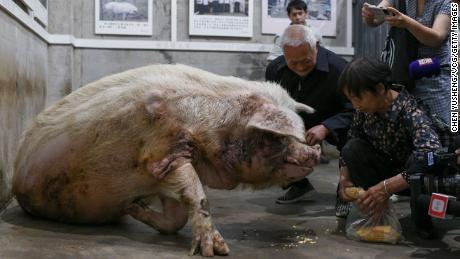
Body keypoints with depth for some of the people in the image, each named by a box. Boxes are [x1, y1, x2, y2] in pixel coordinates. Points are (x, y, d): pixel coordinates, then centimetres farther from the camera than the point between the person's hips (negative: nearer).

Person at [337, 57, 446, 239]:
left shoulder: (410, 113, -30)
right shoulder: (364, 110, -12)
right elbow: (349, 141, 1)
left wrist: (386, 188, -47)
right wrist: (344, 178, -16)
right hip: (387, 169, 5)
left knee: (420, 160, -38)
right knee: (353, 149, -22)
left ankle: (422, 217, -9)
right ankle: (379, 214, -11)